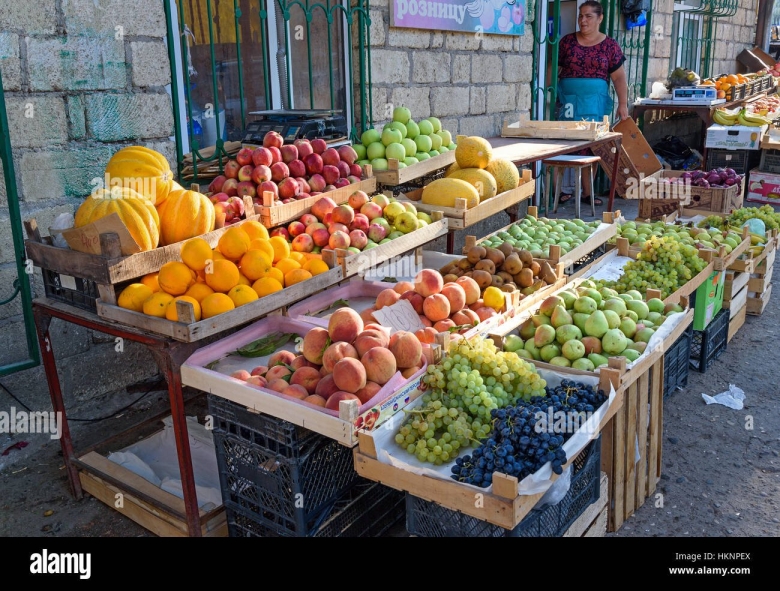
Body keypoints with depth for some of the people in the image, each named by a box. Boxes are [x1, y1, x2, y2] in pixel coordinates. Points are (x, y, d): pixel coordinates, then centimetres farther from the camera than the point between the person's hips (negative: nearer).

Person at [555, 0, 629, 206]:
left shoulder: (610, 46, 3)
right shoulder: (567, 41, 5)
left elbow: (619, 76, 2)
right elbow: (554, 69, 7)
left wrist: (623, 104, -5)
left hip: (595, 102, 1)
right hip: (568, 100, 0)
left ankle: (587, 191, 12)